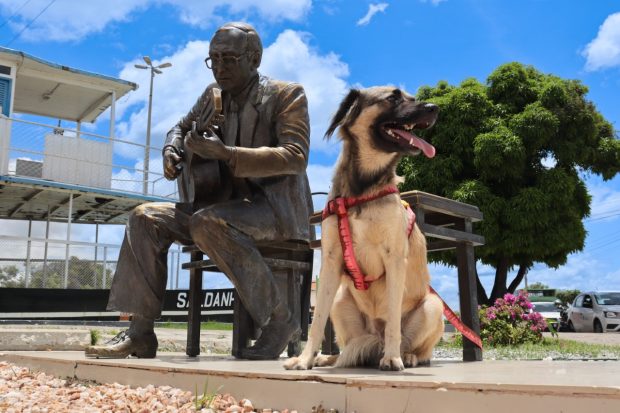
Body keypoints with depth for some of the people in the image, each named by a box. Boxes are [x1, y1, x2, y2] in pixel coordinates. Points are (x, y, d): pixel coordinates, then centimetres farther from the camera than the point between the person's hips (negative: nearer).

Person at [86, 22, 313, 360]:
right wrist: (171, 151, 3)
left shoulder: (287, 95, -5)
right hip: (226, 205, 7)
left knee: (208, 222, -35)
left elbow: (296, 157, -18)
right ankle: (140, 334, -10)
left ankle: (278, 320, -23)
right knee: (146, 218, -9)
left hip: (277, 207, -7)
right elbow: (182, 128, 29)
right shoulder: (213, 94, 13)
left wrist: (225, 153, -27)